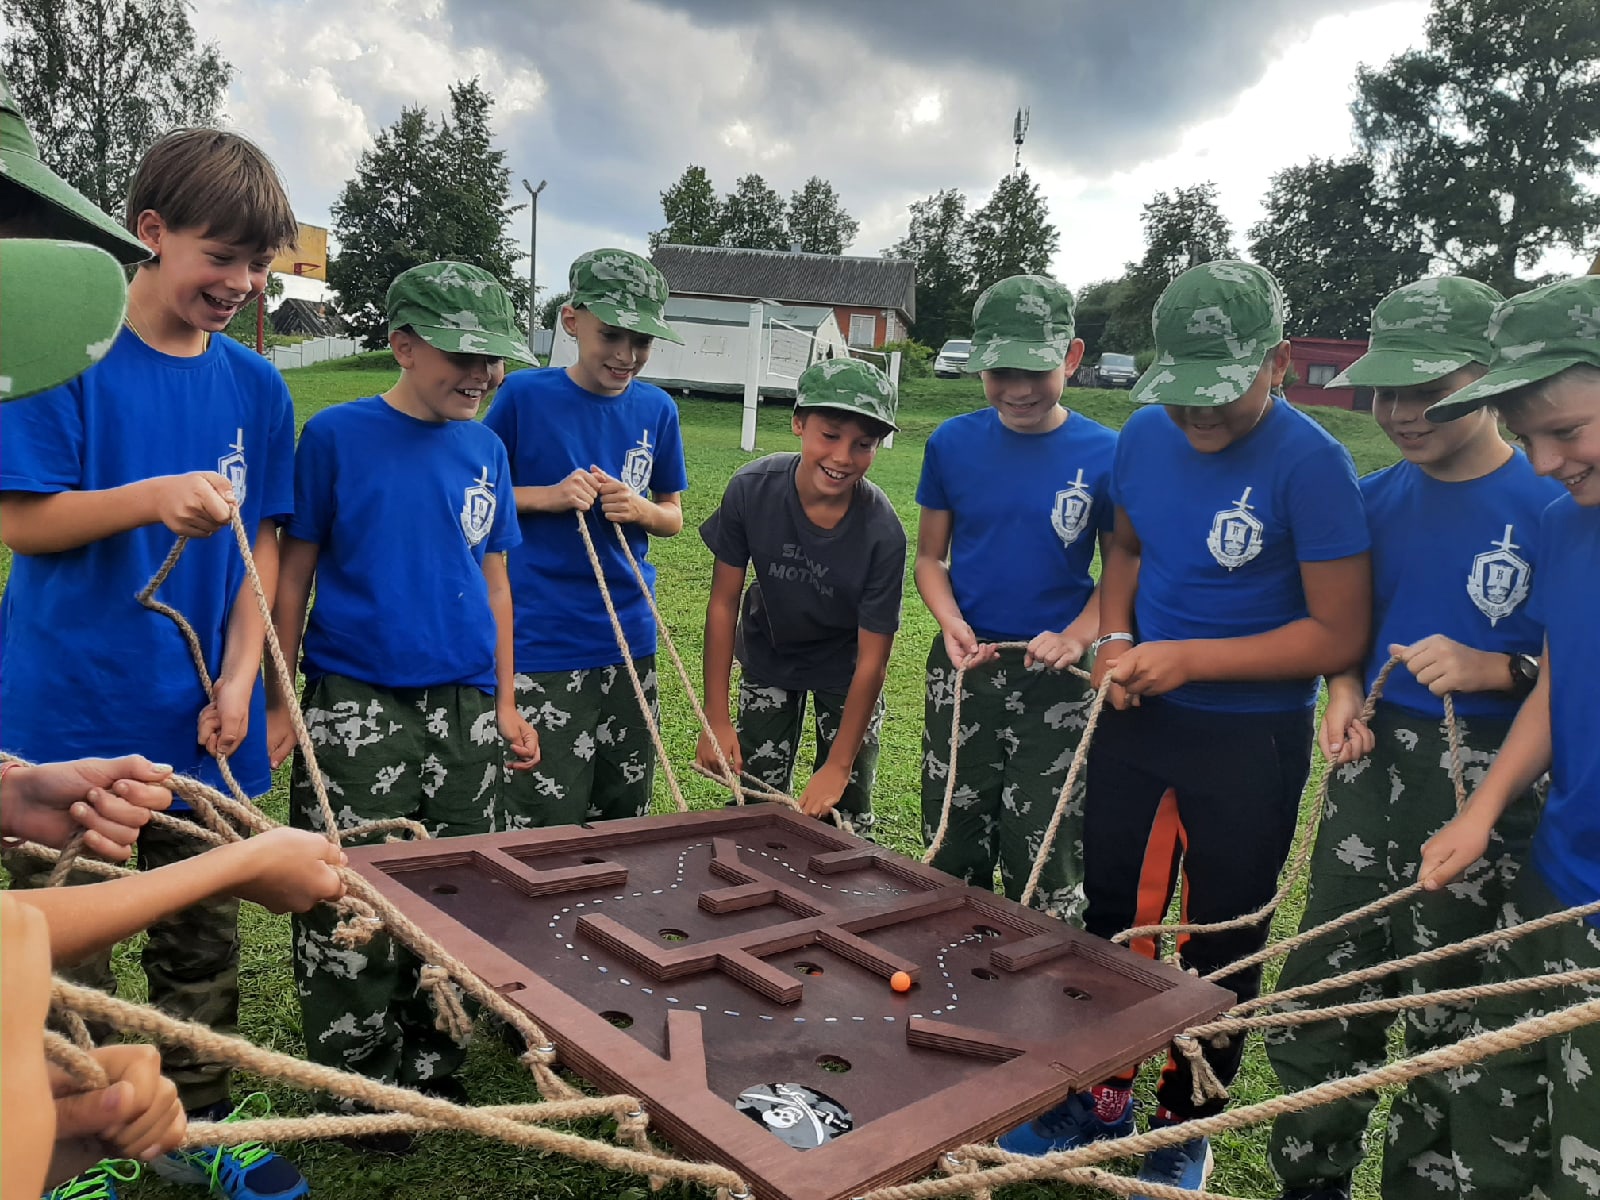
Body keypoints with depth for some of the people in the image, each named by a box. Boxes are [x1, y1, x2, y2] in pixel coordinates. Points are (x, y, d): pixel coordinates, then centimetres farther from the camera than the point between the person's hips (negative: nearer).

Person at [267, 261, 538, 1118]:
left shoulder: (485, 448, 8)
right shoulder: (337, 434, -4)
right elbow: (295, 571, -1)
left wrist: (504, 702, 11)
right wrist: (278, 702, -3)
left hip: (464, 708, 4)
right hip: (357, 706, -4)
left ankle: (429, 1064, 30)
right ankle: (363, 1081, 19)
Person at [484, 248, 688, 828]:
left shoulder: (656, 409, 4)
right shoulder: (525, 394, -7)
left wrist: (640, 510, -9)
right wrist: (548, 496, -15)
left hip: (629, 641, 4)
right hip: (542, 644, -4)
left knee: (623, 818, 15)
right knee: (544, 826, -1)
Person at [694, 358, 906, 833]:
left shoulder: (883, 532, -31)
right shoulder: (751, 489, -26)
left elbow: (871, 659, -22)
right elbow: (723, 603, -16)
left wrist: (838, 765, -20)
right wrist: (716, 719, -15)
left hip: (844, 666, -1)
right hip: (769, 655, 2)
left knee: (844, 810, 2)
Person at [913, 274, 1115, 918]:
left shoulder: (1104, 455, -7)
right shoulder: (952, 444, -2)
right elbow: (930, 556, 6)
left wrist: (1077, 636, -16)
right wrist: (951, 624, -13)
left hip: (1055, 678, -2)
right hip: (964, 666, 2)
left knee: (1046, 860, 5)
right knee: (953, 851, 14)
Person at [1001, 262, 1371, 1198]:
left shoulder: (1312, 464, -19)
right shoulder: (1145, 435, -2)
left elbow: (1341, 634, -18)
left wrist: (1189, 659, -22)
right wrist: (1116, 638, -4)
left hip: (1251, 742, -5)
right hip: (1137, 720, 6)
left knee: (1221, 946, 12)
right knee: (1113, 913, 17)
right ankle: (1100, 1098, 38)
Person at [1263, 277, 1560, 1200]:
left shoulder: (1554, 508, -10)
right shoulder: (1377, 498, 5)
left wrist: (1491, 670, -22)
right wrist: (1345, 695, -3)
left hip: (1485, 783, -4)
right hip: (1374, 764, 5)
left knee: (1449, 1013, 10)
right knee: (1324, 987, 12)